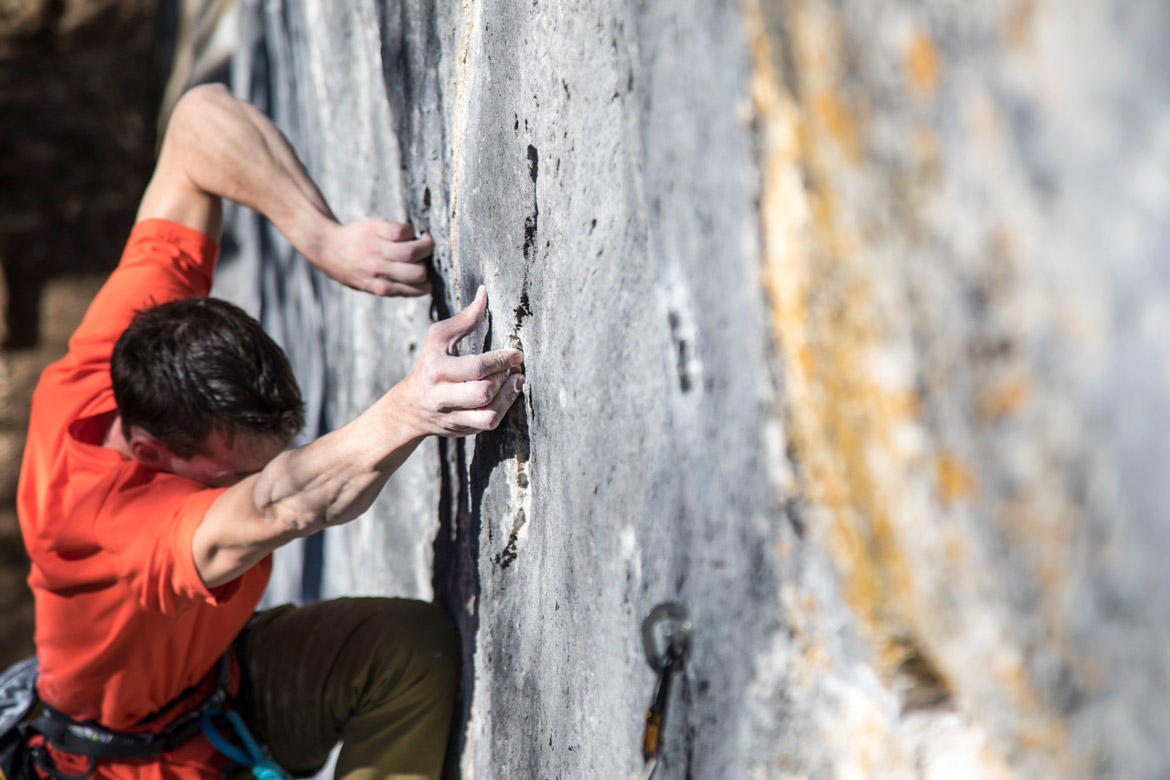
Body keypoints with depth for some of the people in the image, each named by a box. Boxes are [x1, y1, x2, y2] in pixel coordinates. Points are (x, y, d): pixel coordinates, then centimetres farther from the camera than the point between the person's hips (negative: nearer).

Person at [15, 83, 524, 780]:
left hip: (222, 665, 5)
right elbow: (277, 509, -61)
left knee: (416, 646, -19)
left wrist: (324, 237, -37)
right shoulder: (95, 520, -41)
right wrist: (406, 413, -77)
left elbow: (201, 119, -23)